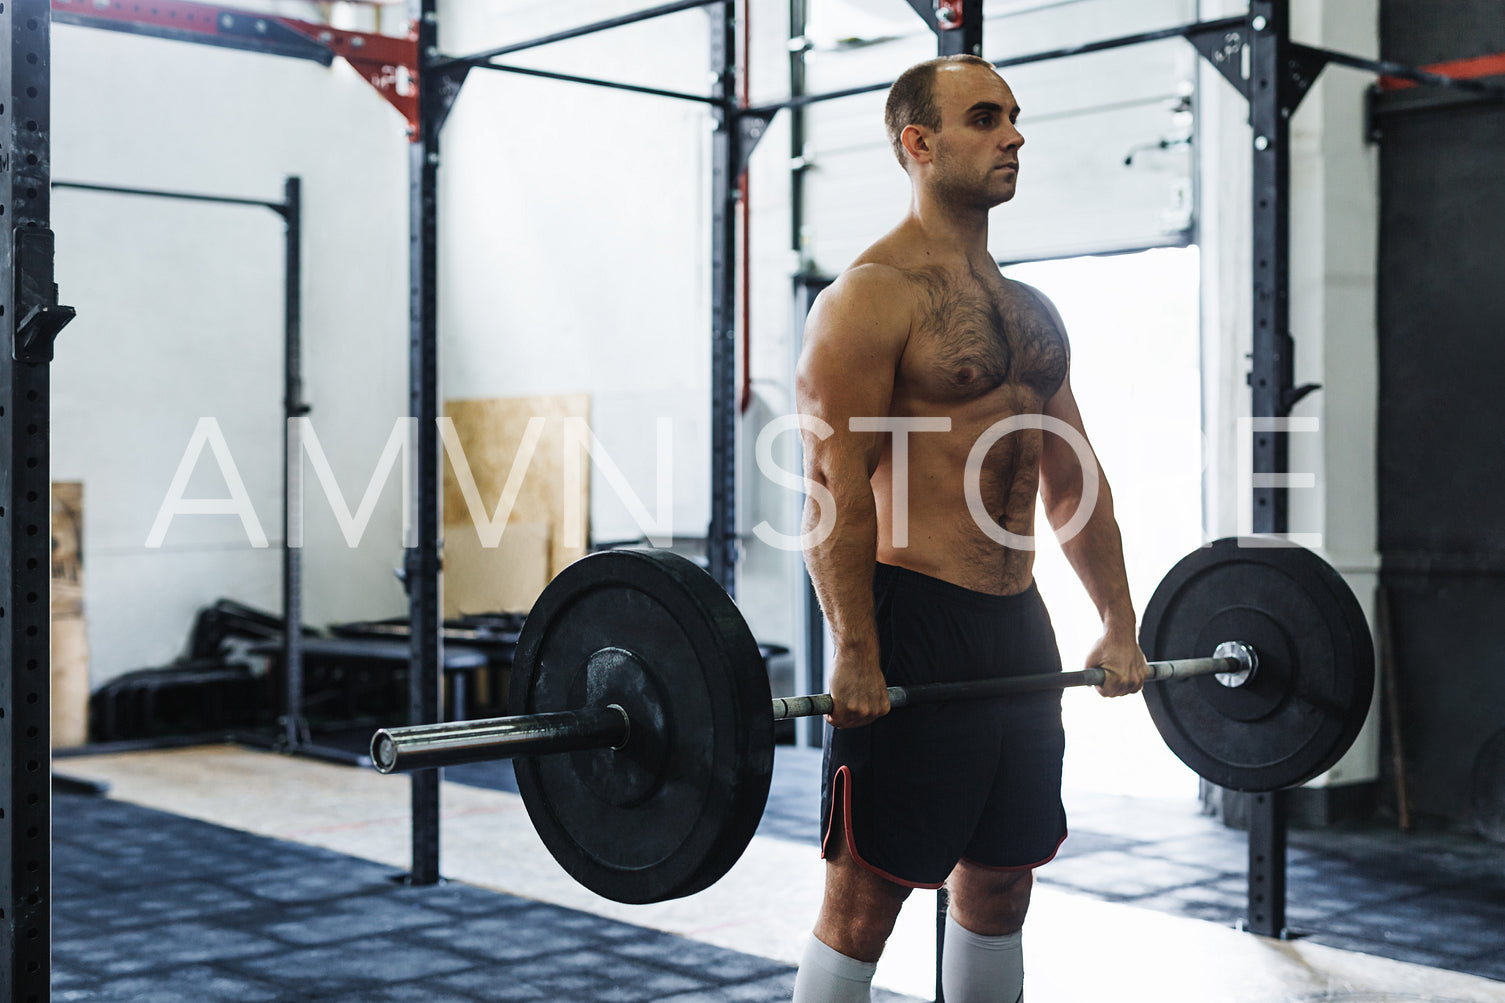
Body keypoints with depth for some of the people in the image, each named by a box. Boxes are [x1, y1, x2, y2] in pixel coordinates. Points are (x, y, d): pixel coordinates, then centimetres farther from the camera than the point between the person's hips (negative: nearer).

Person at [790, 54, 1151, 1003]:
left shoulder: (1032, 310, 15)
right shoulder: (871, 297, -10)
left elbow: (1074, 478, 19)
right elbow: (836, 489, -16)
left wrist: (1119, 622, 15)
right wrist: (855, 657, -22)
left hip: (1019, 622, 8)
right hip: (915, 623, -8)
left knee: (1000, 880, 15)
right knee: (866, 890, -1)